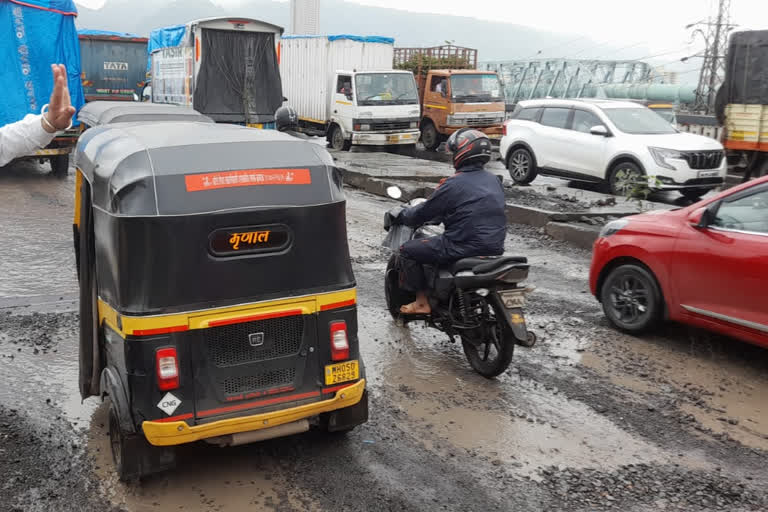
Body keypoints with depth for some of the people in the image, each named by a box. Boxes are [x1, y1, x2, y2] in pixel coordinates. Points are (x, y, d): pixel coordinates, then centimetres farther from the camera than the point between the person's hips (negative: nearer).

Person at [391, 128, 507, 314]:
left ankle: (421, 302, 6)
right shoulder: (494, 181, 10)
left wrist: (401, 216, 16)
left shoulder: (453, 184, -12)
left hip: (464, 247, -8)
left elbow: (424, 213, -4)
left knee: (407, 250, 6)